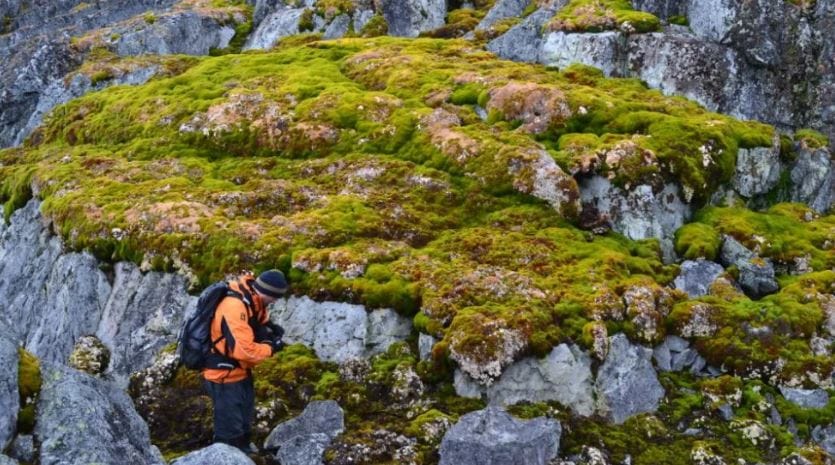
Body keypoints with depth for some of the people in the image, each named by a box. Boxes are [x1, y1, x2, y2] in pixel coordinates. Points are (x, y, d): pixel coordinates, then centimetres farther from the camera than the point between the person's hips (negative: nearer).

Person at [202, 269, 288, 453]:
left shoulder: (253, 299, -5)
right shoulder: (234, 307, -34)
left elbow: (260, 320, 15)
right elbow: (244, 350, -37)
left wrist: (271, 328, -8)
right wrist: (271, 348, -21)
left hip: (240, 370, 10)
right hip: (224, 375, -10)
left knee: (245, 416, 28)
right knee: (230, 426, -1)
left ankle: (243, 447, 49)